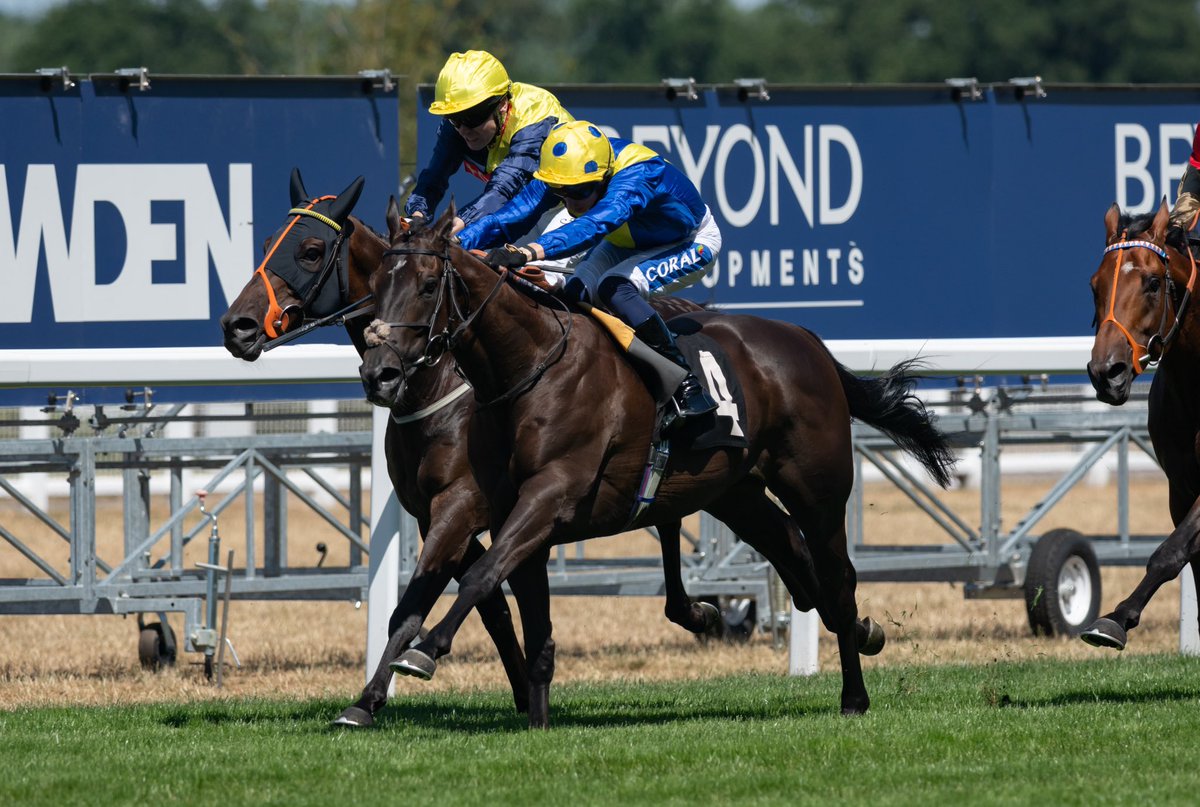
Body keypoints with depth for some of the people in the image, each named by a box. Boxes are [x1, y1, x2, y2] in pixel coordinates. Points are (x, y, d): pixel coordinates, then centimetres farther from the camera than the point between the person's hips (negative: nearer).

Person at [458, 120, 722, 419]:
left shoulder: (638, 175, -43)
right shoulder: (562, 173, -23)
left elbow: (596, 223, -59)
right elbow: (512, 215, -29)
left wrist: (529, 252, -73)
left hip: (692, 245, -7)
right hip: (627, 244, 7)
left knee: (614, 288, -31)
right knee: (575, 295, -18)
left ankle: (687, 386, -24)